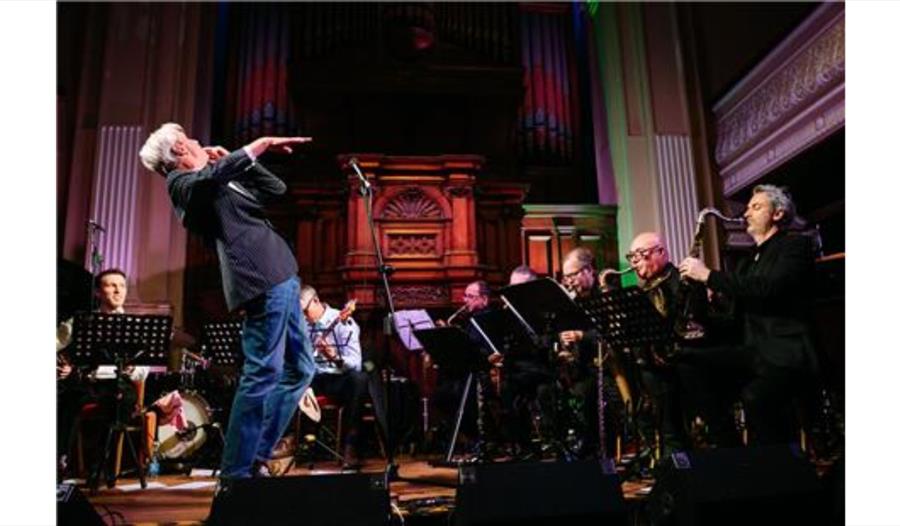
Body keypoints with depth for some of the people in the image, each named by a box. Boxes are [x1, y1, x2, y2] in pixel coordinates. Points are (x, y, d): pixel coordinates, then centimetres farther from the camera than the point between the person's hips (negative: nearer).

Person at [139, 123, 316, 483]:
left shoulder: (223, 182, 25)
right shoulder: (183, 183, 0)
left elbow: (276, 188, 27)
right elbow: (214, 176, -24)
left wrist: (234, 160, 19)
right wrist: (260, 144, -17)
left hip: (280, 279, 10)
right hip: (263, 282, -10)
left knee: (300, 370, 13)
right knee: (263, 374, -11)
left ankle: (256, 458, 20)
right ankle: (233, 477, 0)